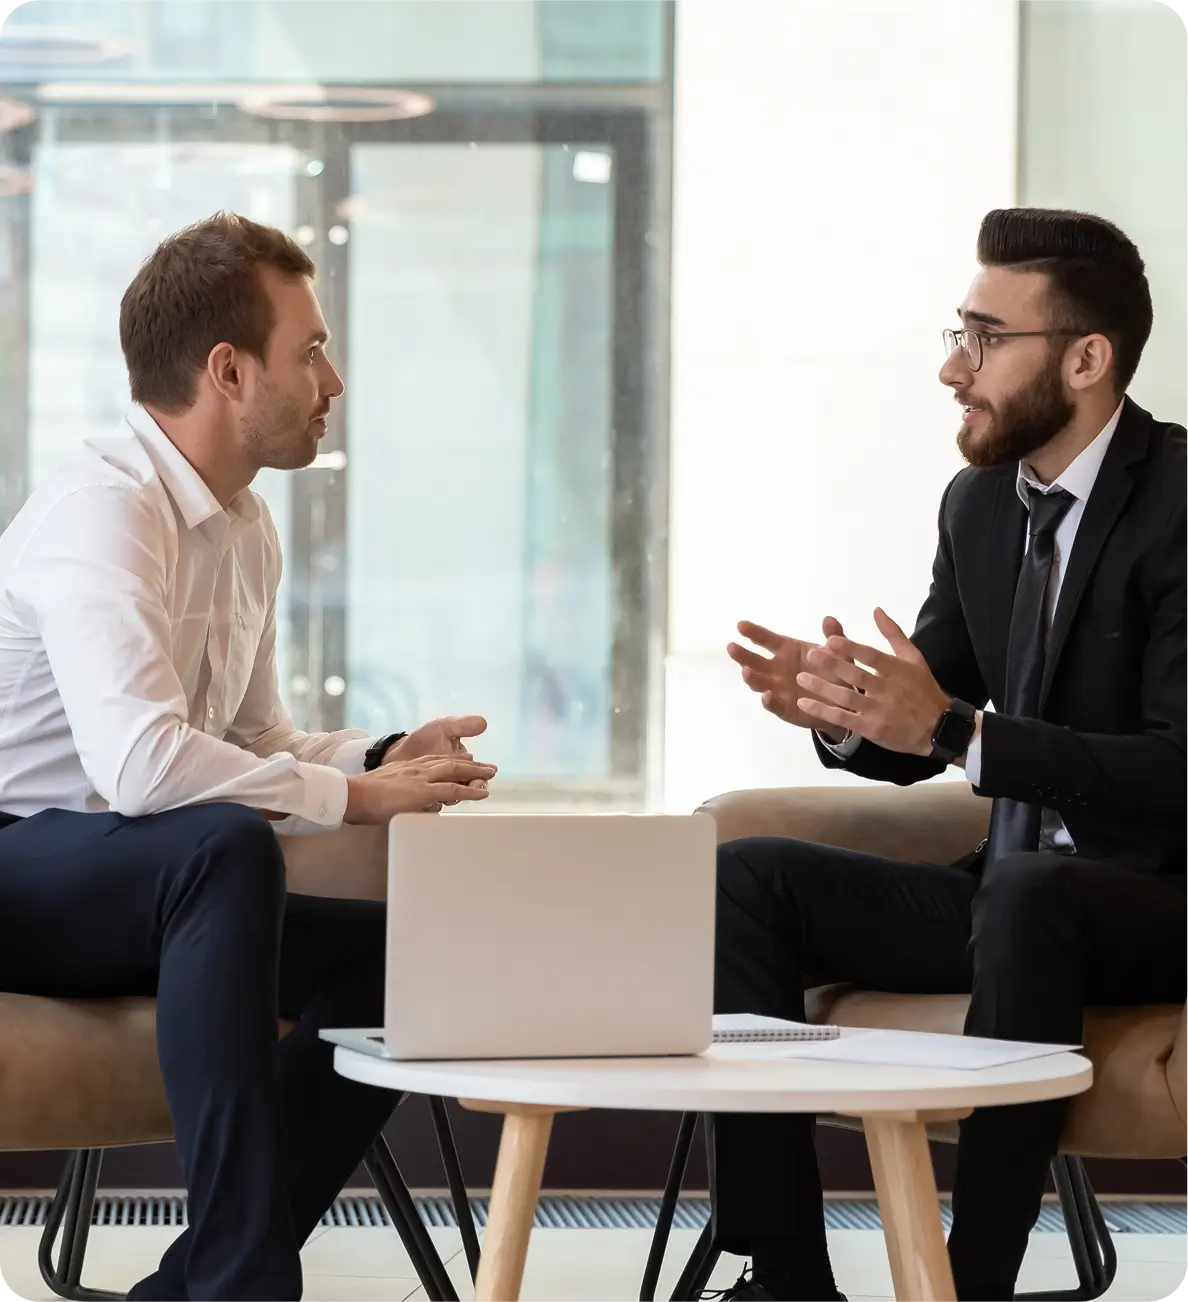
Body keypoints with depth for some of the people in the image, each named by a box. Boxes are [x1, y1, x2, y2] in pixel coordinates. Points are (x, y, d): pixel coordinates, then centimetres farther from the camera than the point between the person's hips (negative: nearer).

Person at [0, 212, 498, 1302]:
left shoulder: (247, 528, 11)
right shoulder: (104, 508, -20)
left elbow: (254, 742, 20)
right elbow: (139, 761, -34)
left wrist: (384, 757, 0)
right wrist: (354, 797, -23)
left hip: (142, 887, 10)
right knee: (225, 846, -35)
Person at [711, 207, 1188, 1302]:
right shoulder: (980, 502, 8)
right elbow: (915, 738, 13)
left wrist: (956, 730, -31)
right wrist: (842, 710, -11)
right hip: (1011, 893, 8)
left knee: (1023, 891, -39)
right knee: (748, 876, -8)